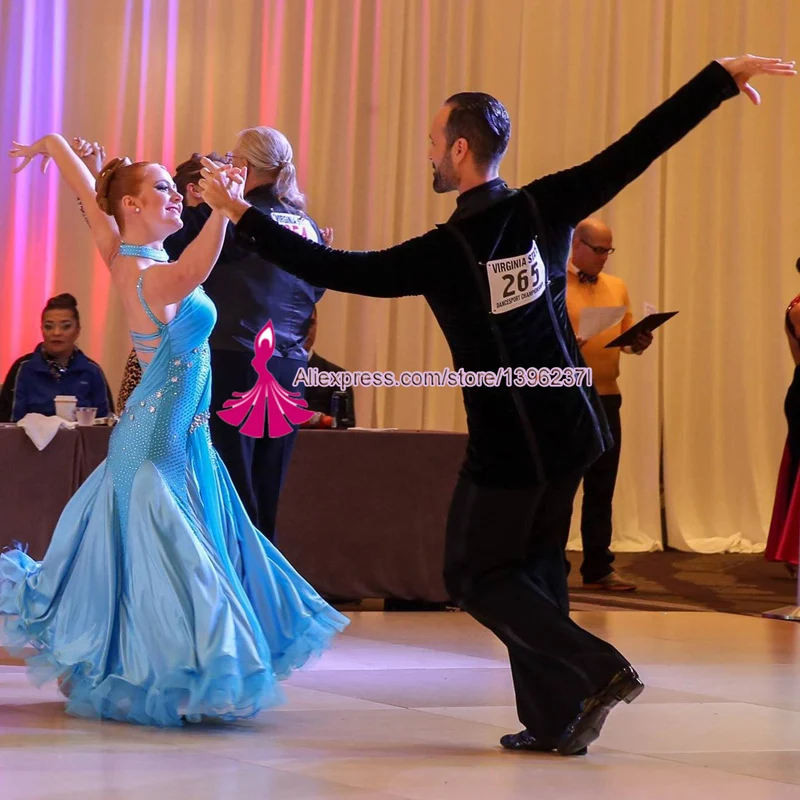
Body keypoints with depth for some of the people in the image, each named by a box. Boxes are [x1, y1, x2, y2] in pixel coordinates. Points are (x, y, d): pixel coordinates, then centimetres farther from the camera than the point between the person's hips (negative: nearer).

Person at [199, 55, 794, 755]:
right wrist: (724, 76, -1)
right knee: (534, 566, 16)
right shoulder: (546, 208, -4)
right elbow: (640, 147, -5)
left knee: (476, 575, 7)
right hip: (571, 429, 6)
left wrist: (240, 214, -6)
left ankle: (596, 670, -8)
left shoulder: (443, 252, -15)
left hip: (507, 445, -6)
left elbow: (334, 269, -13)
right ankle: (553, 722, 13)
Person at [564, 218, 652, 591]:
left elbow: (628, 337, 17)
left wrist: (640, 342, -4)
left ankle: (598, 567, 14)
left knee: (601, 488, 7)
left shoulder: (616, 287, 15)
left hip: (606, 399, 5)